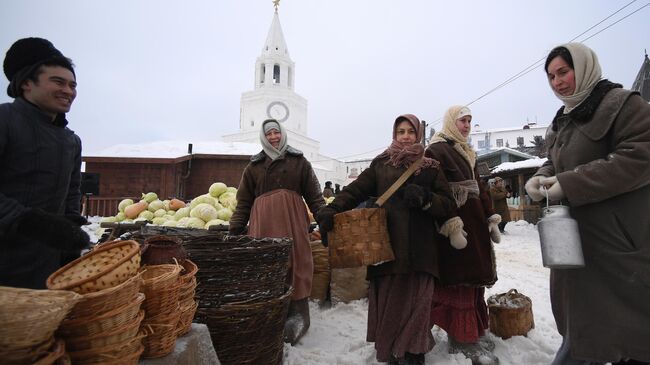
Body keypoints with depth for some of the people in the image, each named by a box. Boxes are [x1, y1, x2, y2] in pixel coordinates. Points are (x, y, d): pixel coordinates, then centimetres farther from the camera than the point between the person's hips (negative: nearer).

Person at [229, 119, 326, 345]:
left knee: (295, 261, -4)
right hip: (264, 221, 1)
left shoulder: (298, 161, 12)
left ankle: (297, 314, 4)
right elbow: (243, 202, 12)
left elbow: (314, 194, 7)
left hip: (292, 219, -1)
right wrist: (235, 230, 4)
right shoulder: (254, 166, 15)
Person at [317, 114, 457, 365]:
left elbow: (448, 206, 5)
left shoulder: (430, 168, 12)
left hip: (419, 251, 0)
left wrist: (425, 198, -15)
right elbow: (356, 189, 0)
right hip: (386, 248, 0)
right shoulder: (380, 164, 12)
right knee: (387, 306, 4)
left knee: (416, 306, 0)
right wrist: (332, 208, -17)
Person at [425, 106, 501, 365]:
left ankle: (474, 332, 27)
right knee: (459, 279, -4)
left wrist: (491, 218, 16)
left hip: (475, 220, 9)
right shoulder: (437, 150, -8)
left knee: (473, 276, 14)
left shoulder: (466, 152, 20)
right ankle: (463, 342, 7)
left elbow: (480, 186, 21)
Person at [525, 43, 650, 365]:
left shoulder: (622, 103, -9)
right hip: (577, 235, 7)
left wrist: (568, 185, -23)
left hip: (619, 240, -7)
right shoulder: (563, 120, 15)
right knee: (580, 316, 15)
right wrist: (541, 179, -5)